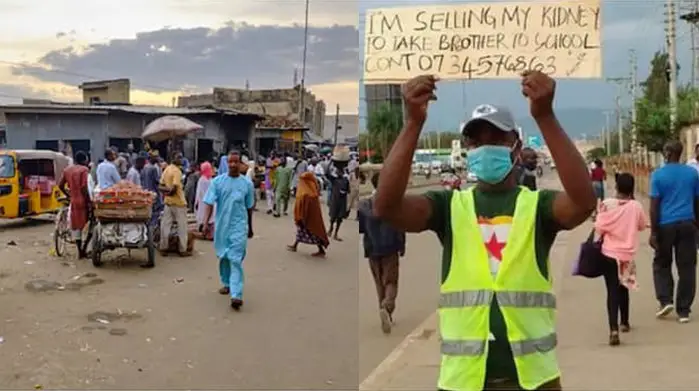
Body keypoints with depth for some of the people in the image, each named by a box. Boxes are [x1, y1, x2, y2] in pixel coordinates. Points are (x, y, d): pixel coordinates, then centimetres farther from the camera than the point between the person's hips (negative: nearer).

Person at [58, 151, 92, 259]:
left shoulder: (67, 170, 10)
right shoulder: (84, 170, -9)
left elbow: (60, 185, 12)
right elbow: (84, 187, -18)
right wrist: (89, 201, -15)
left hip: (73, 201, 6)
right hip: (83, 201, -5)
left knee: (75, 226, 11)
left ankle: (80, 251, 14)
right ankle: (84, 249, 0)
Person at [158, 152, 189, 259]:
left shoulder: (166, 170, 11)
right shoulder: (177, 171, -16)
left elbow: (160, 186, 11)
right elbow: (174, 188, -23)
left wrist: (166, 190, -3)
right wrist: (170, 192, -5)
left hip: (168, 202, 8)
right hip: (178, 202, -8)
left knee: (165, 225, 8)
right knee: (182, 227, 2)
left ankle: (163, 248, 11)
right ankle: (182, 250, 6)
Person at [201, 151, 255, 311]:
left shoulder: (247, 183, -1)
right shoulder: (217, 181, -2)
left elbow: (249, 207, 9)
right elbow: (209, 203, -6)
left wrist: (250, 227, 18)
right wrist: (206, 223, -18)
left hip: (239, 226, -2)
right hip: (221, 226, 2)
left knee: (236, 260, -10)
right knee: (223, 257, 16)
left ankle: (236, 295, -17)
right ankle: (226, 283, 39)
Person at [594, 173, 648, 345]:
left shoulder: (607, 204, -11)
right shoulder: (636, 206, -7)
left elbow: (599, 228, -9)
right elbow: (642, 225, 9)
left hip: (609, 253, -2)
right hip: (627, 254, 2)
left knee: (612, 290, -3)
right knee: (623, 288, 22)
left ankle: (614, 329, -18)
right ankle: (624, 323, 37)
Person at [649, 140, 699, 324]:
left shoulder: (658, 174, -7)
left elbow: (654, 206, -9)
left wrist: (653, 232, -6)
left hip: (666, 225, -2)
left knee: (662, 264, 16)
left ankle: (666, 301, 1)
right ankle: (683, 311, 8)